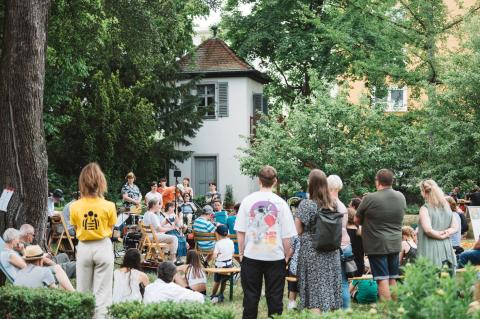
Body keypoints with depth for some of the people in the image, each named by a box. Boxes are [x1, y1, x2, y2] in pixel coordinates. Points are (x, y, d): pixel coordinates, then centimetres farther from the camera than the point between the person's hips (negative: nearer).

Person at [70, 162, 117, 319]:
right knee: (102, 290, 5)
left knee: (83, 290, 14)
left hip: (84, 248, 2)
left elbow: (76, 229, -1)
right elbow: (110, 228, -4)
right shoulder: (108, 206, -12)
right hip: (103, 247, -2)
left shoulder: (75, 206, -7)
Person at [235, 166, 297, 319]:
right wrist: (287, 255, 8)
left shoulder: (248, 201, -2)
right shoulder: (281, 203, -4)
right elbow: (287, 235, -4)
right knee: (275, 296, 7)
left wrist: (241, 252, 9)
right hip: (275, 256, -1)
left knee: (251, 295, 9)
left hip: (251, 256, 1)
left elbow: (240, 231, -1)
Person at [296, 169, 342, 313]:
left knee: (315, 289, -1)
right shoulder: (334, 204, 1)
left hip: (312, 252, -4)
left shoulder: (306, 204, -13)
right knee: (330, 286, 12)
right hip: (332, 252, 5)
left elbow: (298, 230, -10)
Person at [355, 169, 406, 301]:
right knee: (393, 279, 13)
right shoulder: (401, 197, 3)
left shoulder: (369, 198, -14)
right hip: (395, 244, 6)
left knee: (382, 280, -3)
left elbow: (357, 220, -3)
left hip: (377, 245, -6)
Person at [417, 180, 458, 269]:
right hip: (446, 248, 6)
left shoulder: (425, 209, -8)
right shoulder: (447, 207, 12)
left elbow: (428, 230, -18)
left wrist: (440, 235, -3)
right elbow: (455, 228, 11)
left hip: (431, 250, -6)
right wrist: (446, 233, -1)